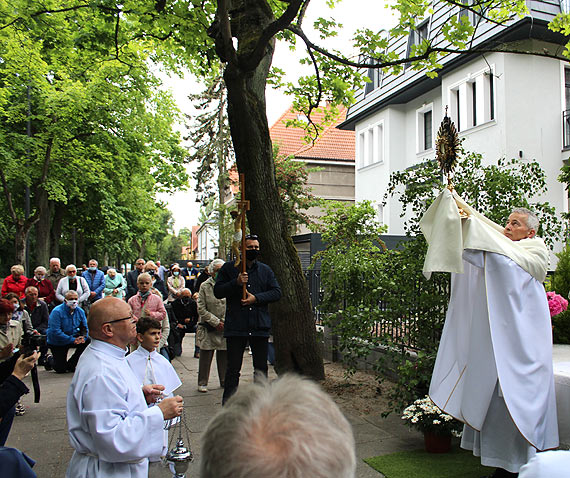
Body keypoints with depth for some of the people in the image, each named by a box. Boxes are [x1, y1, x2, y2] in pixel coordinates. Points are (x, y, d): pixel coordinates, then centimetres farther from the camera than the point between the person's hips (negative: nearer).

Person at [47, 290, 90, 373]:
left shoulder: (80, 311, -4)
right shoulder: (57, 312, -21)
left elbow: (85, 328, 1)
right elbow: (55, 331, -26)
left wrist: (83, 337, -23)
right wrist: (72, 340, -31)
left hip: (73, 338, 5)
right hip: (57, 342, -5)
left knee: (87, 341, -22)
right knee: (60, 370, -8)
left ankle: (71, 364, -4)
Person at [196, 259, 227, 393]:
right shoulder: (205, 286, -3)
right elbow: (201, 309, -5)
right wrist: (216, 322, -10)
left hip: (225, 327, 2)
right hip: (208, 328, -2)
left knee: (225, 356, 8)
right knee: (206, 355, 2)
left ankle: (225, 381, 23)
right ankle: (202, 383, 15)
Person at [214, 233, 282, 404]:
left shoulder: (265, 270, 12)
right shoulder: (229, 268, 5)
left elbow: (277, 292, 5)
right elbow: (218, 291, 1)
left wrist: (257, 298, -9)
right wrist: (236, 283, -14)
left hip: (260, 326, 3)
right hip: (235, 326, -2)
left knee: (261, 367, 11)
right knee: (233, 368, 2)